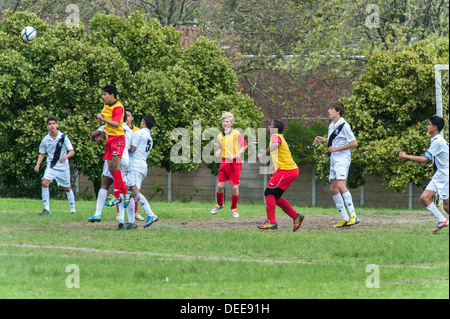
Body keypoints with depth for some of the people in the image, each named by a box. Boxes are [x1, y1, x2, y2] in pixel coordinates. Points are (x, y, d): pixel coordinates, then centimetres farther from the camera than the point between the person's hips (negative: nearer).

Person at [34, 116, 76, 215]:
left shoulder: (63, 137, -9)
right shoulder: (45, 140, -3)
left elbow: (72, 151, -11)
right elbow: (42, 154, 11)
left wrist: (66, 156, -33)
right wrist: (38, 165, -5)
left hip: (63, 166, -1)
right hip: (51, 166, 1)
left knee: (67, 188, 9)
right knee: (45, 183, -20)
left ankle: (73, 209, 27)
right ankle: (46, 208, -15)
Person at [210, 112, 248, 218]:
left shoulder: (236, 133, -4)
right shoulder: (220, 136, 11)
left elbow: (244, 146, -5)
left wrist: (234, 155, -15)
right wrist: (217, 152, -2)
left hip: (235, 162, -4)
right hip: (224, 162, 4)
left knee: (235, 187, -5)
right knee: (220, 185, -2)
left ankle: (234, 208, 12)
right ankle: (219, 204, 23)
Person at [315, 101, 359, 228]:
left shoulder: (344, 125, -12)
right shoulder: (332, 125, 14)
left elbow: (354, 143, -14)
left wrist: (337, 149, -15)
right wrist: (323, 140, 14)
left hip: (342, 159, -10)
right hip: (333, 160, 10)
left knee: (341, 185, -23)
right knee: (333, 189, 7)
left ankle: (353, 216, -24)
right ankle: (344, 218, 11)